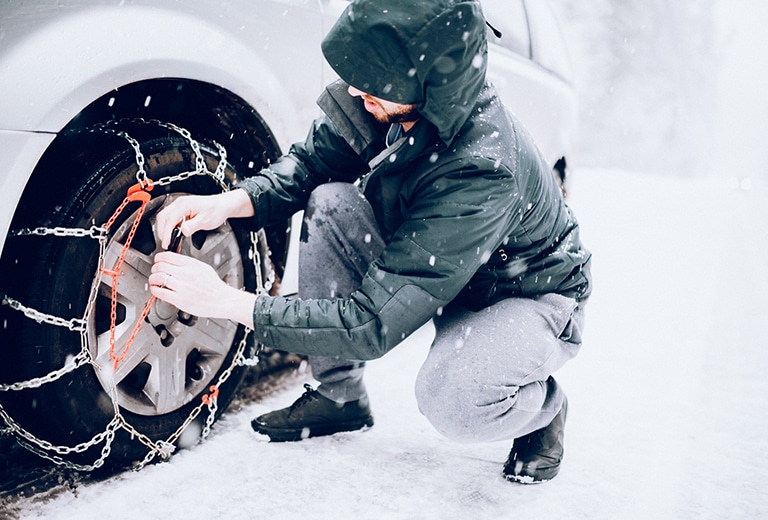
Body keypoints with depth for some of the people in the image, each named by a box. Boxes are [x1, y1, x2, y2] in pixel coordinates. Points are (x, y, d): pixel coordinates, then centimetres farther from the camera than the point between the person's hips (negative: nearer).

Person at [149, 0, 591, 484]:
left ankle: (543, 406, 2)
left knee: (452, 399, -36)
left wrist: (227, 301, -34)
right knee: (331, 202, -16)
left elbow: (374, 324, -37)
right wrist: (230, 202, -24)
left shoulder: (483, 171, -40)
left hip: (533, 295, -7)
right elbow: (309, 161, -4)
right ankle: (339, 395, 1)